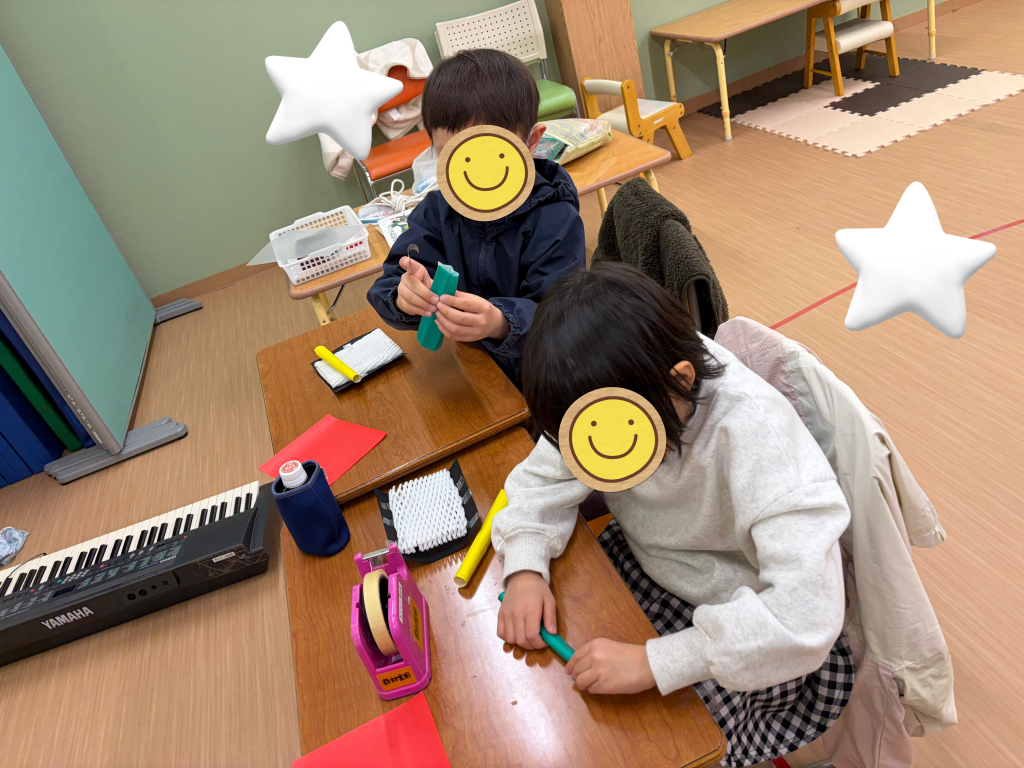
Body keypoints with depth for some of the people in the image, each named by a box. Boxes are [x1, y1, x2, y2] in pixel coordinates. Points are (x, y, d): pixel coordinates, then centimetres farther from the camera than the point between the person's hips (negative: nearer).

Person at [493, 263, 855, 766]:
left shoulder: (755, 432, -36)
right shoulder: (612, 392, -19)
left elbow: (808, 615, -39)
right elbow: (544, 478, -7)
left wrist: (654, 663, -37)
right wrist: (524, 567, -24)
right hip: (647, 567, 5)